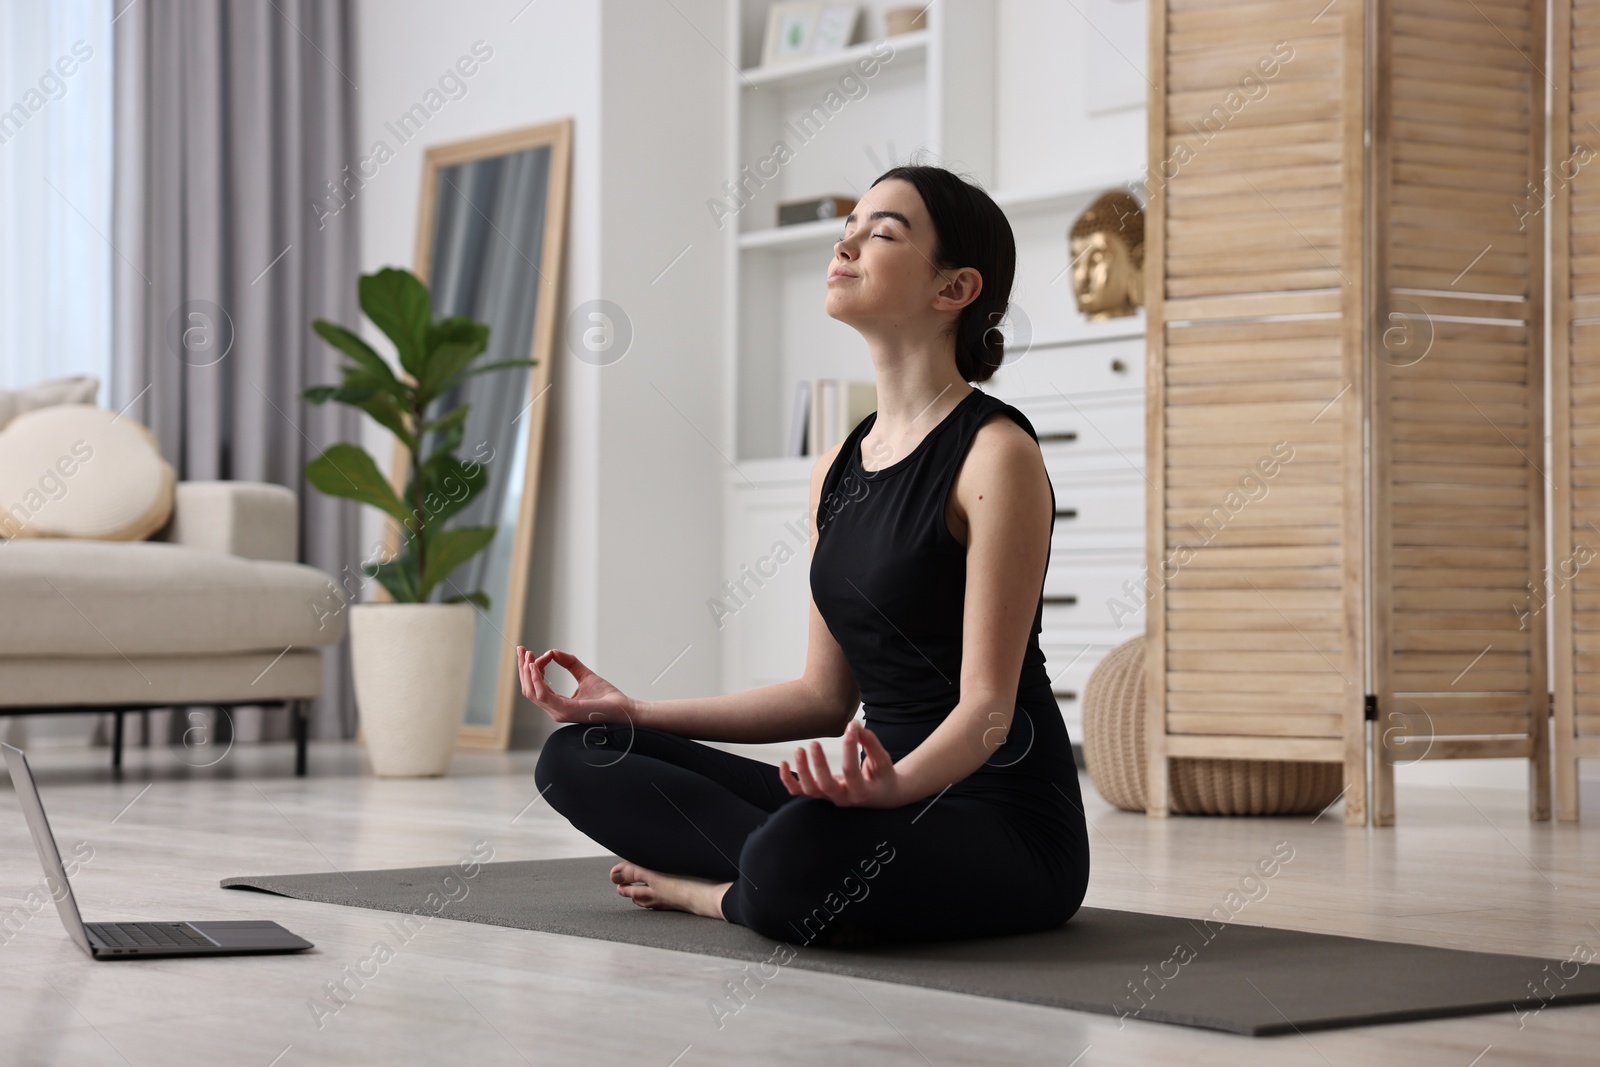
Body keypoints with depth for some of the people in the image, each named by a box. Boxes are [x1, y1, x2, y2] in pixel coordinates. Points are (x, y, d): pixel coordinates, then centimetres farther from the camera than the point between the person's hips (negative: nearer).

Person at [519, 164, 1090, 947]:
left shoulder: (996, 455, -12)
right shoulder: (837, 470, 12)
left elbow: (988, 705, -17)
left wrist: (896, 783, -39)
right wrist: (633, 712, 14)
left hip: (1001, 814, -8)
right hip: (891, 784, 8)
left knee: (796, 862, -39)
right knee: (577, 758, 1)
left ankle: (713, 888, -7)